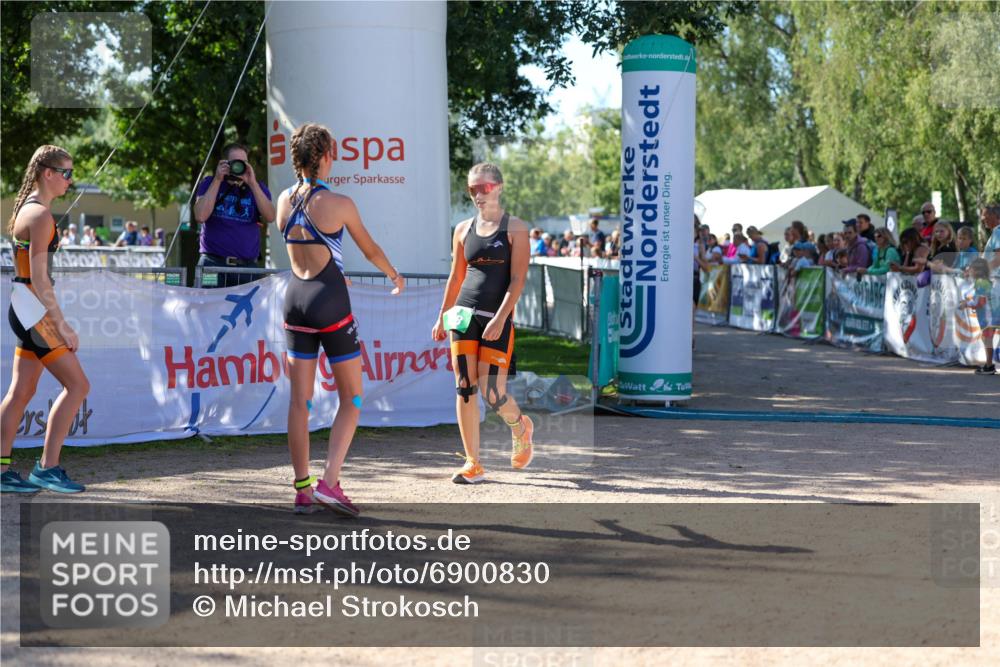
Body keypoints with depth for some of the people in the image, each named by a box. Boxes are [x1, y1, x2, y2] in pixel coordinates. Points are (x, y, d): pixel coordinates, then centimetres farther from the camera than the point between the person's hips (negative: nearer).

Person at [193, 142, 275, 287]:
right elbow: (200, 216, -7)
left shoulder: (257, 187, 12)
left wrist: (252, 183, -11)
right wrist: (218, 180, -6)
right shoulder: (210, 183, 10)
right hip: (213, 263, -1)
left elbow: (269, 217, -6)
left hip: (247, 266, 1)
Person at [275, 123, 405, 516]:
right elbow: (371, 251, 5)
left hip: (295, 297, 5)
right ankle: (329, 483, -5)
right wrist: (395, 277, 26)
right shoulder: (338, 204, -9)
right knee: (352, 398, 5)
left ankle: (302, 490, 10)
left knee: (300, 399, 8)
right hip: (331, 301, -5)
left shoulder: (285, 200, 5)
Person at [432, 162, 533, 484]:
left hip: (497, 317, -4)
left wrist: (499, 320, -16)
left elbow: (517, 280, -8)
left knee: (492, 393, -8)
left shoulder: (515, 228, -1)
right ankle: (473, 464, 6)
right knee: (464, 388, -1)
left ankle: (520, 427, 26)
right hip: (464, 313, 4)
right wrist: (442, 317, 15)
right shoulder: (463, 229, 12)